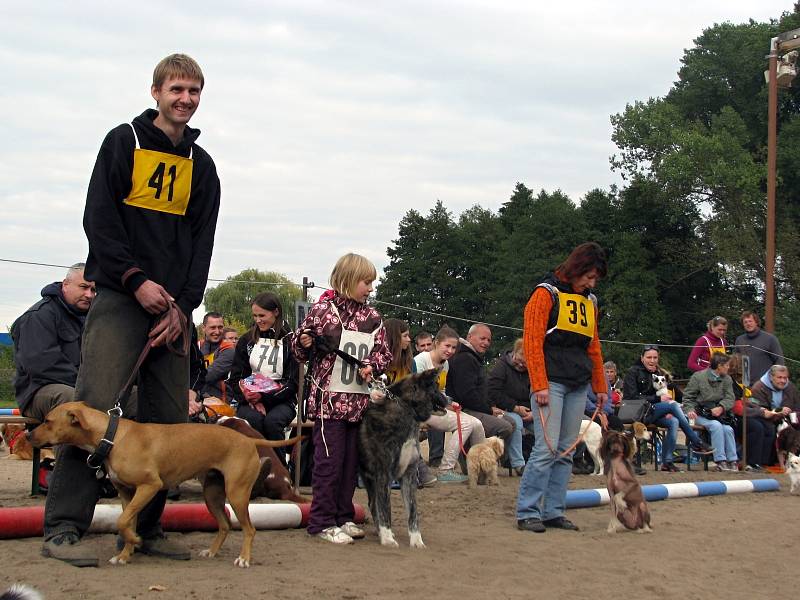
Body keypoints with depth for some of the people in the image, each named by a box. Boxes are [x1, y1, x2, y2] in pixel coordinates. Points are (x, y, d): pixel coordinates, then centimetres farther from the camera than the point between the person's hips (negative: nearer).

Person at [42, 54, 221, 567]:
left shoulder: (201, 164, 16)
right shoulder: (124, 141, 4)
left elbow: (203, 241, 11)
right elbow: (99, 218, -4)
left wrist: (183, 305, -2)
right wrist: (136, 280, -13)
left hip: (174, 306, 5)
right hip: (120, 297, -5)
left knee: (169, 419, 2)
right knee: (94, 408, -13)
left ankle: (148, 528, 9)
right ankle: (64, 528, -12)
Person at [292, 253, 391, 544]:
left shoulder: (372, 318, 10)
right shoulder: (322, 309, -4)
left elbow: (384, 354, 13)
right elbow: (300, 351, 4)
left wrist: (371, 365, -7)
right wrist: (303, 342, -18)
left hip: (359, 402, 5)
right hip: (329, 399, -5)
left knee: (351, 461, 11)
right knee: (329, 461, -3)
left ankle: (343, 517, 21)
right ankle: (322, 522, 4)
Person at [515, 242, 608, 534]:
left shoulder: (589, 301, 18)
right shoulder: (547, 293, -4)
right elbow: (532, 340, -10)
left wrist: (600, 386, 21)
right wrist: (539, 385, -16)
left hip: (578, 387, 7)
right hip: (551, 383, -7)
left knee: (566, 452, 6)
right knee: (546, 448, -12)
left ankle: (553, 511, 11)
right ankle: (527, 512, -5)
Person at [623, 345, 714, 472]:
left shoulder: (659, 373, 19)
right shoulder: (633, 372, -2)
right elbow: (632, 397, -12)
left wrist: (668, 412, -3)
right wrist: (658, 399, -15)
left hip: (653, 413, 7)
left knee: (673, 422, -26)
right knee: (674, 405, -25)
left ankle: (667, 461, -25)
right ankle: (696, 443, -23)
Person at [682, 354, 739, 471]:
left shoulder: (727, 379, 12)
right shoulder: (698, 377, 1)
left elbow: (730, 398, 2)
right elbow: (688, 397, 4)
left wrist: (721, 408, -18)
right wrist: (690, 410, -15)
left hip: (718, 413, 4)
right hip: (701, 414, -4)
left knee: (728, 429, -25)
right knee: (716, 426, -31)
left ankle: (732, 461, -16)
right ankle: (720, 461, -30)